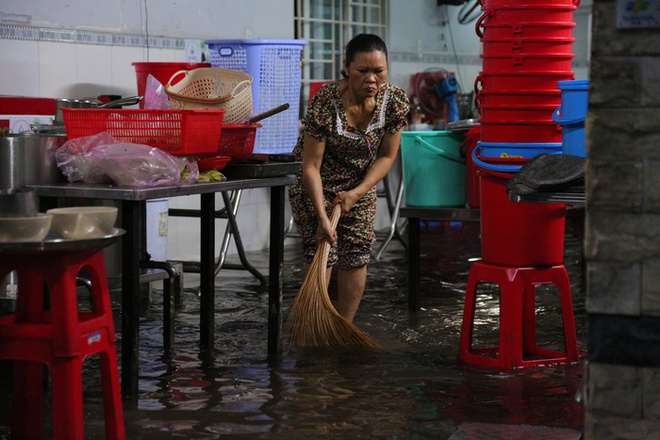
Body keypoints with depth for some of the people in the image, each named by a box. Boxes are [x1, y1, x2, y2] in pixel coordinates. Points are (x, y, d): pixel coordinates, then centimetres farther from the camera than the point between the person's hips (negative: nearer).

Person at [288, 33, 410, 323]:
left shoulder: (395, 101, -18)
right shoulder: (324, 102, -30)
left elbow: (387, 156, -7)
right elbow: (311, 166, -26)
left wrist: (358, 192, -18)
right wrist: (322, 217, -30)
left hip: (360, 184, 4)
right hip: (316, 186, -4)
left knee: (357, 256, 0)